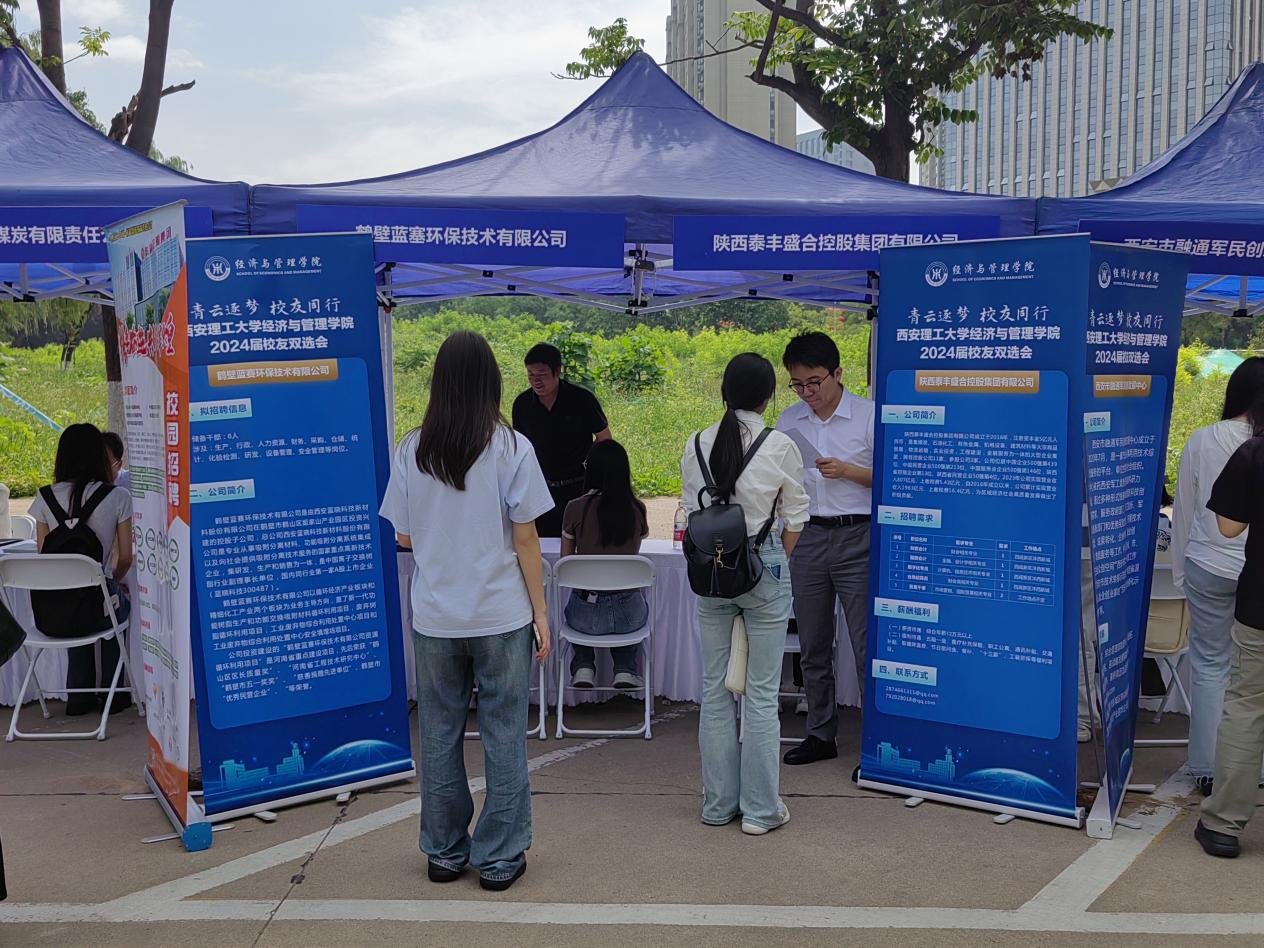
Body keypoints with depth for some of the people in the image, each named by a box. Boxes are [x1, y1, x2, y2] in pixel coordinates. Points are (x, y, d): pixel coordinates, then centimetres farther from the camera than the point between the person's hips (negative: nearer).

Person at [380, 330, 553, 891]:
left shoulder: (411, 450, -2)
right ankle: (499, 858, 15)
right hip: (501, 614, -2)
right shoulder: (511, 448, -9)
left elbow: (404, 538, 4)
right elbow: (525, 539, -8)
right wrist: (540, 611, 0)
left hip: (435, 617, 3)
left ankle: (444, 853, 24)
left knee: (439, 734, 13)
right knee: (503, 734, 8)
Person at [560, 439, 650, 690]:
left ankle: (583, 668, 19)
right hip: (628, 615, 1)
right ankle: (625, 670, 21)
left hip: (587, 615, -1)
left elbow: (565, 559, 6)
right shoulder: (637, 509, -4)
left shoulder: (576, 508, -9)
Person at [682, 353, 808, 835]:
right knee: (762, 692, 5)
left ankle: (719, 803, 21)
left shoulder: (697, 445, 0)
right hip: (764, 567, -3)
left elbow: (690, 510, 4)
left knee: (714, 688, 12)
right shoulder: (780, 447, -9)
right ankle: (760, 808, 12)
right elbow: (794, 519, -1)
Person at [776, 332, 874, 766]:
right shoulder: (789, 421, 9)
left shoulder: (868, 416, -4)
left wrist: (848, 471, -15)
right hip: (807, 537, 5)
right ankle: (820, 734, 24)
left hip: (856, 537, -5)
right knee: (812, 646, 12)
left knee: (866, 646, -6)